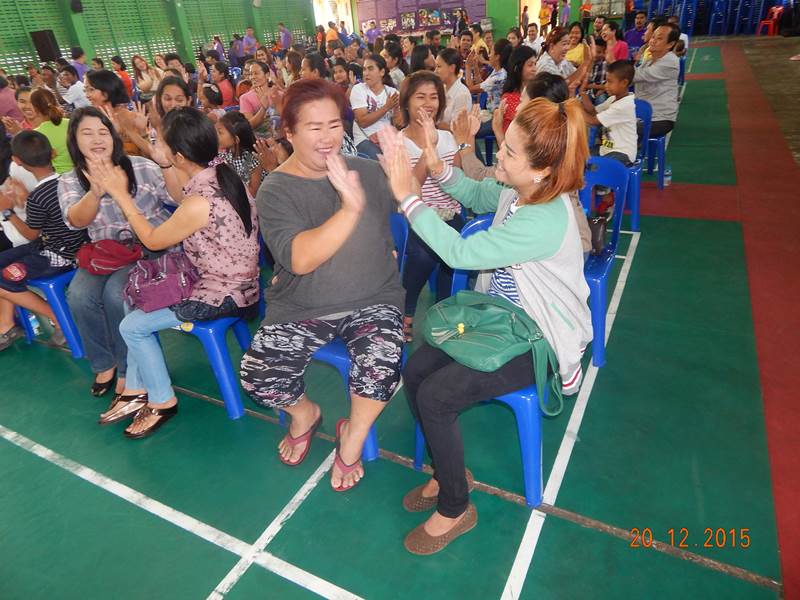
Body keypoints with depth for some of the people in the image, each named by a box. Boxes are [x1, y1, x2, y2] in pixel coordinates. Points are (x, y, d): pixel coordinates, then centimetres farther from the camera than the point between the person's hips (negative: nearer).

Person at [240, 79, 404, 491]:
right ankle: (304, 414, 22)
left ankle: (353, 436, 9)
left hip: (373, 300, 1)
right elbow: (300, 259, -23)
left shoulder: (366, 170, 5)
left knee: (381, 367, -27)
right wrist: (350, 207, -34)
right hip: (300, 308, 0)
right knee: (257, 377, -17)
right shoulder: (276, 190, -6)